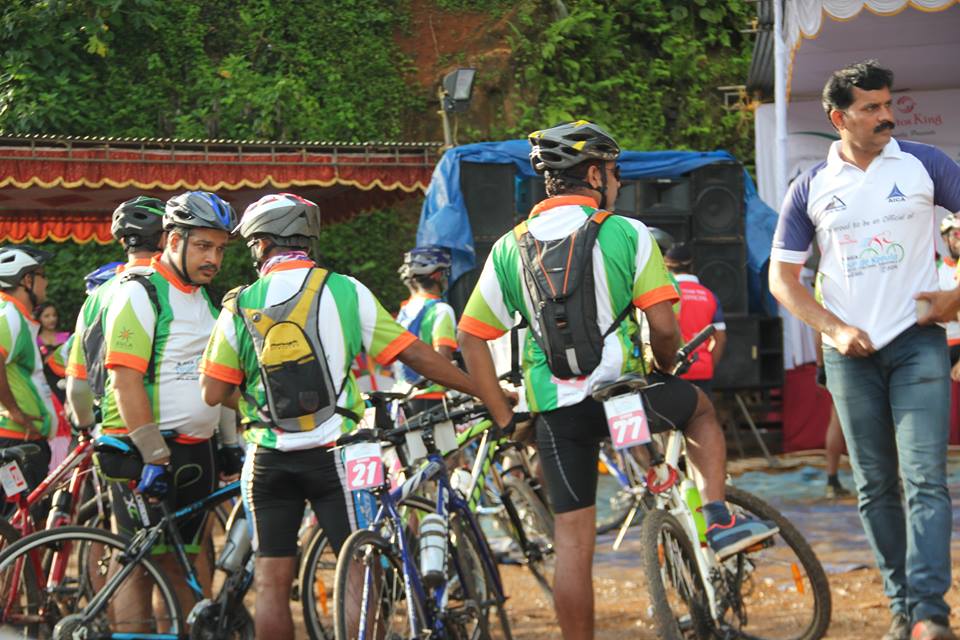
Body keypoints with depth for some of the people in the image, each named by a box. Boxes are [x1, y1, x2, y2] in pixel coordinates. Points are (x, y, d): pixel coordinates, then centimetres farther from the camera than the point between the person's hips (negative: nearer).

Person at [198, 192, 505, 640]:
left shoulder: (241, 306, 0)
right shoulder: (344, 291, -2)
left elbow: (213, 393, 0)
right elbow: (415, 354, -3)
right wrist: (490, 396, 4)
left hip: (268, 458, 1)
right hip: (331, 452, -1)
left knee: (272, 581, 6)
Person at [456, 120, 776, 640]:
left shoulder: (510, 248, 7)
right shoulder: (626, 234, -4)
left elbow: (470, 336, 4)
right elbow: (663, 327, -10)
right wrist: (665, 369, 11)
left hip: (555, 409, 2)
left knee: (573, 539, 8)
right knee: (700, 408, 29)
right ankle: (719, 521, 16)